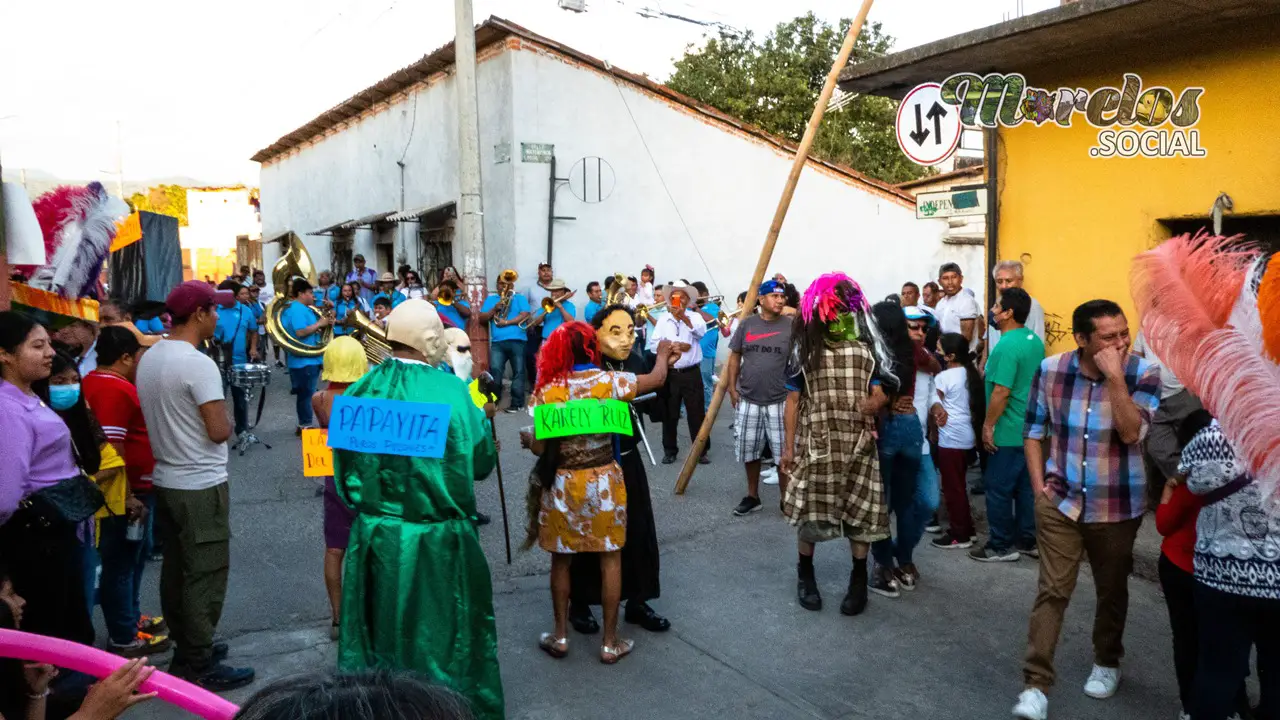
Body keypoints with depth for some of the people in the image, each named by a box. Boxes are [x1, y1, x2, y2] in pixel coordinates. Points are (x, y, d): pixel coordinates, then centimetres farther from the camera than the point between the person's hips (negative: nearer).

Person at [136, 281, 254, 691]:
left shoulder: (148, 358, 6)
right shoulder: (198, 364, -21)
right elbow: (219, 432, -21)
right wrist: (227, 423, -2)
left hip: (165, 481, 9)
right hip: (201, 486, -9)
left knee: (176, 569, 16)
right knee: (206, 575, 0)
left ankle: (184, 652, 29)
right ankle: (199, 668, 9)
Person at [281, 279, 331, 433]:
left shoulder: (304, 309, 17)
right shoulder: (297, 309, -16)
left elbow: (311, 330, 21)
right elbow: (300, 332, -26)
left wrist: (324, 323, 5)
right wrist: (319, 324, -17)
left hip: (309, 359, 11)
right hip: (304, 360, -11)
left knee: (306, 394, 14)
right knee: (306, 394, -5)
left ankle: (304, 425, 21)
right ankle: (305, 426, 0)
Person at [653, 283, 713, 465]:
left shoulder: (695, 316, 0)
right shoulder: (663, 319, 3)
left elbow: (701, 332, -19)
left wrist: (684, 318, -28)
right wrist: (674, 346, -12)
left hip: (691, 373, -1)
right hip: (669, 373, 1)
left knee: (696, 413, 4)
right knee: (669, 414, 9)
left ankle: (702, 450, 16)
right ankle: (669, 450, 22)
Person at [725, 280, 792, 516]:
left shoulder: (791, 327, -4)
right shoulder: (747, 325, 3)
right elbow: (734, 357, 9)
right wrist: (732, 388, 5)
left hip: (779, 401, -3)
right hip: (748, 400, 3)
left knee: (784, 454, 2)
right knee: (749, 451, 13)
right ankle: (752, 496, 29)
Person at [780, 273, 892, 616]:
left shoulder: (867, 347, 4)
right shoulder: (805, 349, 0)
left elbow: (881, 392, 4)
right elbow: (792, 400, 1)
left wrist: (876, 401, -22)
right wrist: (788, 446, -2)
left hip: (858, 445, 1)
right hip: (816, 444, -1)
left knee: (861, 512, 5)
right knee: (810, 511, 5)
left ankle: (859, 579, 22)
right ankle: (805, 573, 26)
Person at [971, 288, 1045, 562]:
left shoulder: (1006, 346, -21)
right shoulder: (1035, 341, 8)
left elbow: (1001, 392, -24)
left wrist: (987, 425, -15)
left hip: (1008, 433, -9)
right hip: (1030, 428, 9)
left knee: (998, 488, 2)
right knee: (1025, 486, 16)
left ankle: (1001, 546, 10)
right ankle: (1027, 541, 25)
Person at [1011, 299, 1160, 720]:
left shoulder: (1143, 374, -11)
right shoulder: (1051, 370, -6)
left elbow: (1131, 433, -24)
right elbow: (1034, 430, 4)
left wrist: (1115, 378, -29)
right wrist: (1039, 486, -3)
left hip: (1117, 506, 0)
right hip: (1060, 500, 0)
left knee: (1111, 590, 18)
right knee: (1052, 591, -1)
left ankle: (1106, 662, 42)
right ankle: (1036, 684, 5)